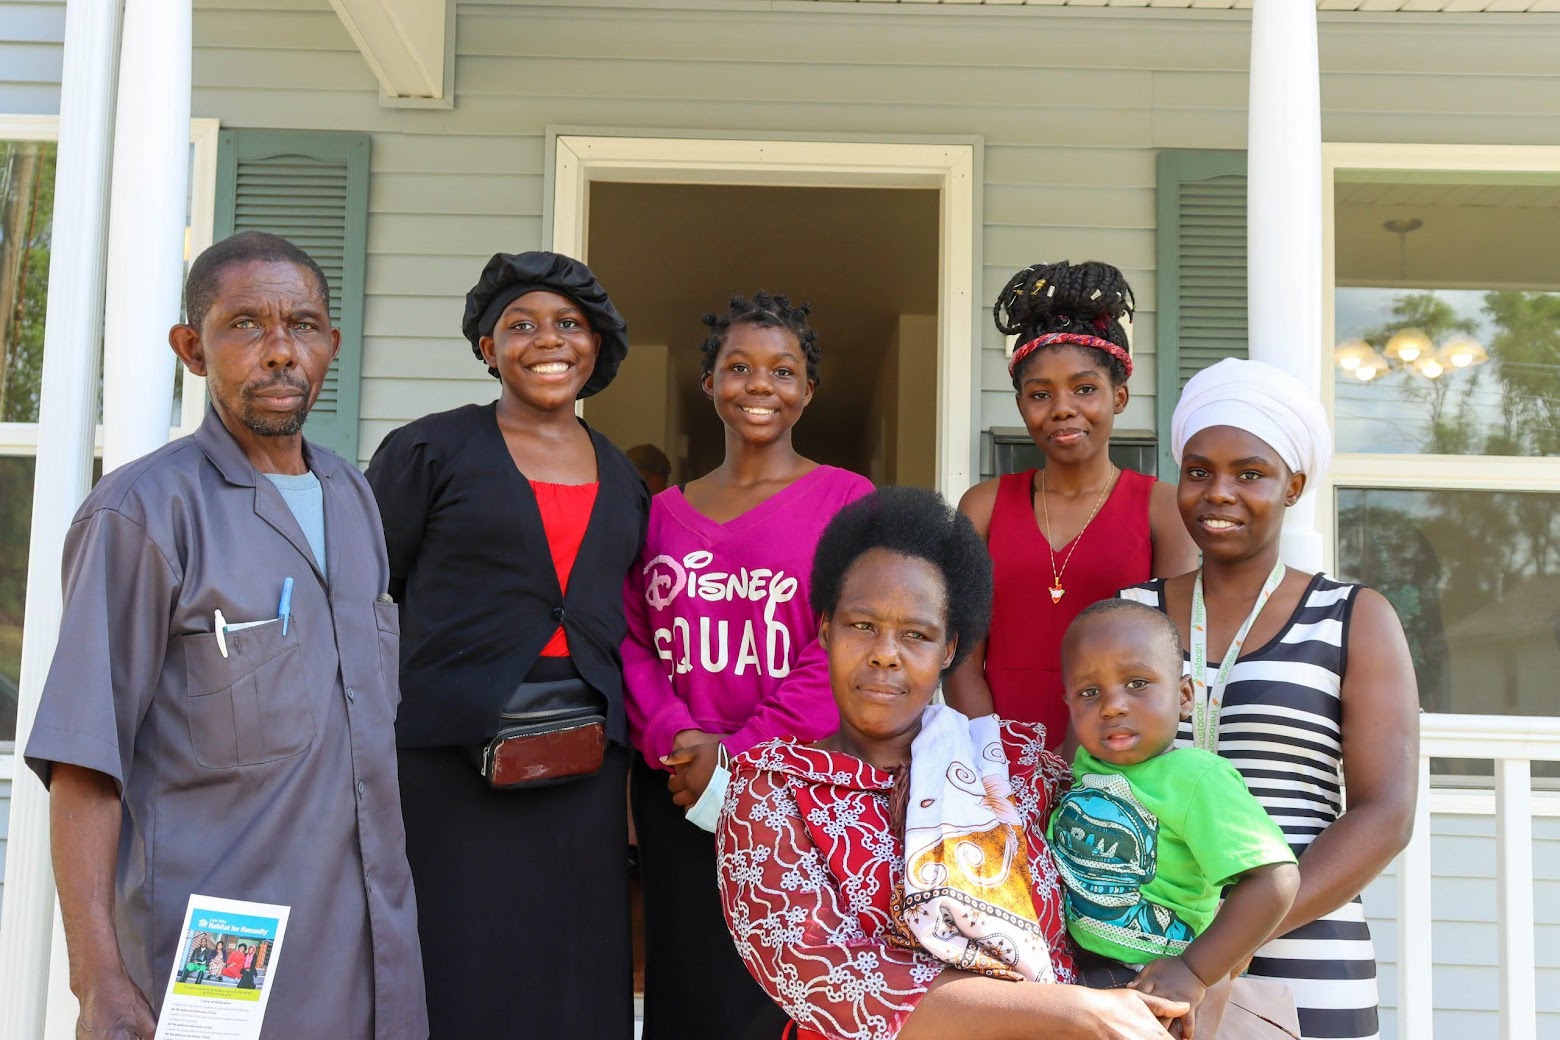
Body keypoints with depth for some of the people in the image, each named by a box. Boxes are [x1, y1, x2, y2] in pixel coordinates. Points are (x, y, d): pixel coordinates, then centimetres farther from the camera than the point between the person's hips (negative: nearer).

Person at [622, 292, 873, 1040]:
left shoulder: (846, 501, -1)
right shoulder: (665, 513, 12)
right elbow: (631, 641, 8)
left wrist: (743, 754, -14)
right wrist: (675, 737, -10)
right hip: (675, 794, 3)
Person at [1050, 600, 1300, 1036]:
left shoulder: (1195, 777, -18)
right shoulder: (1086, 763, 2)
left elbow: (1275, 879, -25)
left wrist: (1195, 971, -23)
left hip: (1144, 981, -6)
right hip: (1071, 965, 6)